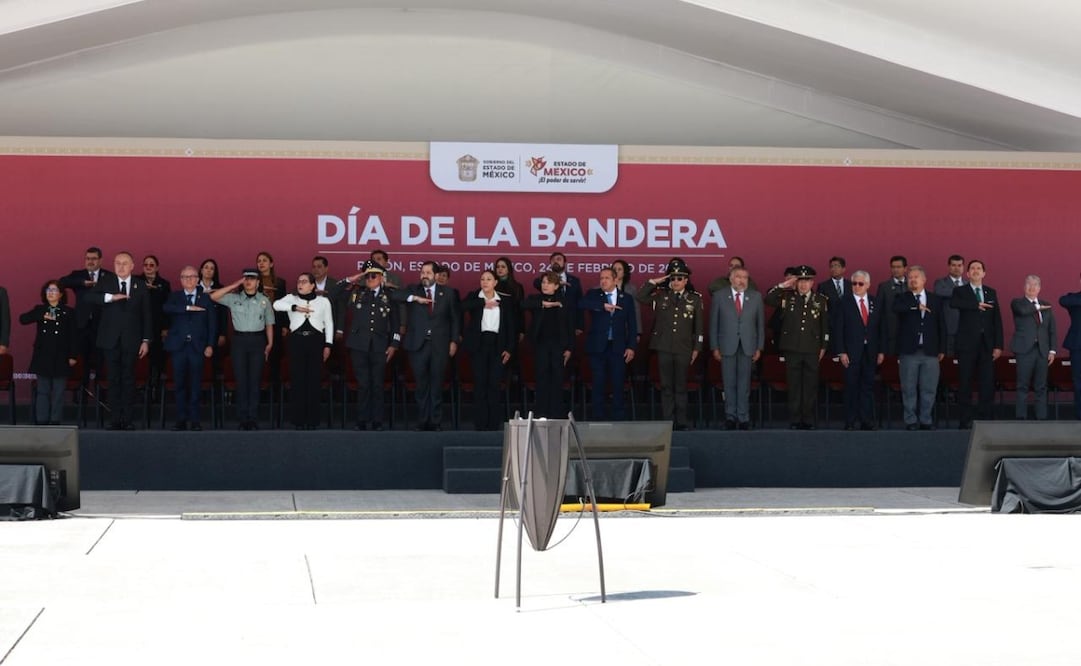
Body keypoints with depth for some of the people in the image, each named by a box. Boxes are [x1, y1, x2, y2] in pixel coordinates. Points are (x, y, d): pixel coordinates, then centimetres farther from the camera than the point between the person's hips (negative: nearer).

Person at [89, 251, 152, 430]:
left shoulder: (141, 286, 7)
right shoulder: (105, 281, 6)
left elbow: (146, 314, 7)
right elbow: (91, 296, -11)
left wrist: (146, 340, 2)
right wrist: (111, 297, -26)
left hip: (131, 340, 0)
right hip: (111, 340, 0)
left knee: (128, 379, 0)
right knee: (113, 380, 1)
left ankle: (128, 420, 3)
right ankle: (116, 420, 4)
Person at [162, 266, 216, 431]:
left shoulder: (205, 298, 9)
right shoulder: (174, 296, 9)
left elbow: (212, 323, 6)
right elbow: (166, 308, -13)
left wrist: (210, 345, -3)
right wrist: (188, 308, -22)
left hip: (197, 346, 0)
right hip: (178, 345, 1)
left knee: (195, 383, 0)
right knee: (179, 383, 2)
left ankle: (195, 419, 4)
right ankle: (181, 419, 7)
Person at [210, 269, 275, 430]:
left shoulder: (264, 300, 6)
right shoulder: (234, 298, 5)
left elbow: (269, 324, 9)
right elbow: (213, 296, -5)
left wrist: (270, 344, 3)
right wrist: (234, 285, -5)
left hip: (257, 340, 0)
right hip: (239, 340, 0)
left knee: (254, 380, 0)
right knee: (241, 380, 1)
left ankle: (253, 419, 5)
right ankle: (242, 419, 6)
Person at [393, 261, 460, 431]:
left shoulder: (447, 293, 8)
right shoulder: (413, 290, 7)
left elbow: (455, 319, 11)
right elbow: (394, 295, -8)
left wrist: (454, 341, 3)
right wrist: (415, 298, -18)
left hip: (440, 345, 0)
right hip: (418, 345, 0)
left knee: (437, 385, 2)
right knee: (421, 385, 4)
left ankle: (436, 423, 8)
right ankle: (422, 422, 11)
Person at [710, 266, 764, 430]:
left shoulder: (756, 297, 7)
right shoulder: (719, 296, 3)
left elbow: (760, 323, 8)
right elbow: (713, 324, 3)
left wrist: (759, 347, 3)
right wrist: (715, 347, -2)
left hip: (747, 347, 1)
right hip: (727, 347, -1)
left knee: (744, 384, 2)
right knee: (729, 383, 3)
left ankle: (743, 418, 8)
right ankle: (730, 417, 12)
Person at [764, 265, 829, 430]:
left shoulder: (821, 300, 6)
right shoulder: (787, 297, 6)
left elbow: (825, 325, 10)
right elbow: (768, 299, -6)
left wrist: (823, 346, 7)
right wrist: (783, 286, -10)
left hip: (812, 350, 0)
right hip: (792, 349, 0)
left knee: (811, 386, 3)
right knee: (794, 386, 3)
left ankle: (808, 420, 11)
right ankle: (795, 421, 9)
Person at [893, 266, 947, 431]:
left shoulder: (936, 301, 11)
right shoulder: (902, 298, 6)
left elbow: (941, 326, 10)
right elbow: (896, 308, -19)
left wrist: (942, 349, 5)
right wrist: (916, 306, -22)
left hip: (930, 351, 1)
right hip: (909, 351, -1)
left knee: (929, 389, 2)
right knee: (909, 389, 1)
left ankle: (926, 421, 11)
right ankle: (911, 422, 8)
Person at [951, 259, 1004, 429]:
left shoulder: (991, 293, 14)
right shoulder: (960, 291, 6)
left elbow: (997, 320, 9)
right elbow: (953, 303, -19)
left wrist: (998, 345, 1)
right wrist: (977, 305, -19)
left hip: (987, 345, 3)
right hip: (967, 345, -3)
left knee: (987, 384, -1)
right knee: (965, 384, -1)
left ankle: (984, 419, 5)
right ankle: (966, 421, 3)